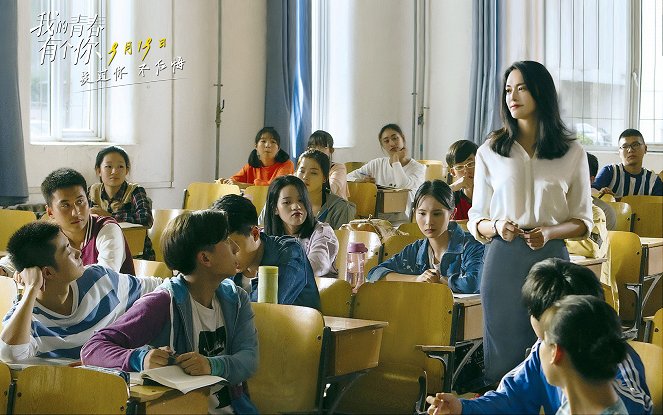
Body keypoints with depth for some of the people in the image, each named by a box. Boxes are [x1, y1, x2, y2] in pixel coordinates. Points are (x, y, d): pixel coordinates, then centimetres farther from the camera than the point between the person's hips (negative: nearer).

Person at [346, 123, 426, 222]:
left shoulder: (418, 168, 3)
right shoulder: (377, 164, 14)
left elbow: (404, 187, -17)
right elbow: (348, 177, 15)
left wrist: (396, 160, -5)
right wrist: (358, 180, -9)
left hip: (403, 221, -3)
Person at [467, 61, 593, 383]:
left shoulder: (572, 153, 5)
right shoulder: (490, 151, 7)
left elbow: (582, 222, 8)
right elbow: (476, 220, 9)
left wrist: (549, 232, -11)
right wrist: (497, 226, -13)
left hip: (550, 259, 0)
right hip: (503, 258, 1)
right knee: (504, 348, 4)